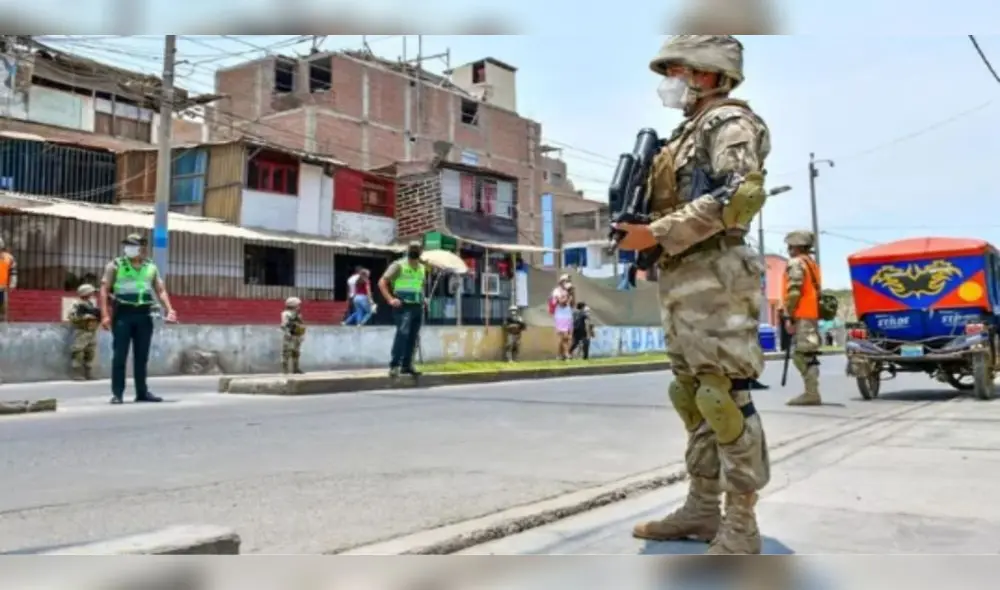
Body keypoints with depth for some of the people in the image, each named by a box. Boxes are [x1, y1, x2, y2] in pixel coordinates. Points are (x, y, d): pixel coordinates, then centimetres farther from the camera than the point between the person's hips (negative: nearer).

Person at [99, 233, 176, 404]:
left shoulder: (151, 267, 12)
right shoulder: (115, 265, 2)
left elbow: (161, 290, 12)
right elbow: (104, 290, -2)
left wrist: (169, 310, -2)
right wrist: (105, 315, -12)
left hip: (144, 315, 3)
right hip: (122, 314, -3)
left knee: (142, 356, 8)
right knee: (119, 355, -3)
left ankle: (142, 392, 16)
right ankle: (117, 393, 3)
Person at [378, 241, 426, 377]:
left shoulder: (422, 268, 14)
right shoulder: (399, 265, -5)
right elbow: (382, 282, -9)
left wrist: (423, 298, 15)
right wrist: (390, 299, -18)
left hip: (417, 306, 7)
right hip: (403, 306, -7)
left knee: (413, 337, 9)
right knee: (403, 332, -20)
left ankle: (406, 365, 20)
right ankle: (394, 365, -18)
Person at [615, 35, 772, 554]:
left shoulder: (730, 121, -4)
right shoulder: (688, 131, 24)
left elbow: (740, 195, -19)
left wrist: (657, 234, -20)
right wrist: (636, 224, 9)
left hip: (713, 282, -10)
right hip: (680, 283, 10)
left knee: (726, 399, -8)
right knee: (692, 397, 11)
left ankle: (740, 528, 0)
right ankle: (702, 510, 20)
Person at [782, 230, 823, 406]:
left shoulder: (796, 263, -8)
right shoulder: (812, 263, 23)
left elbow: (793, 292, -17)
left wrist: (788, 316, -16)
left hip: (802, 316, -10)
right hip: (812, 314, 10)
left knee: (801, 354, -11)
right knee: (808, 355, 11)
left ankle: (811, 393, -13)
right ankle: (811, 392, 13)